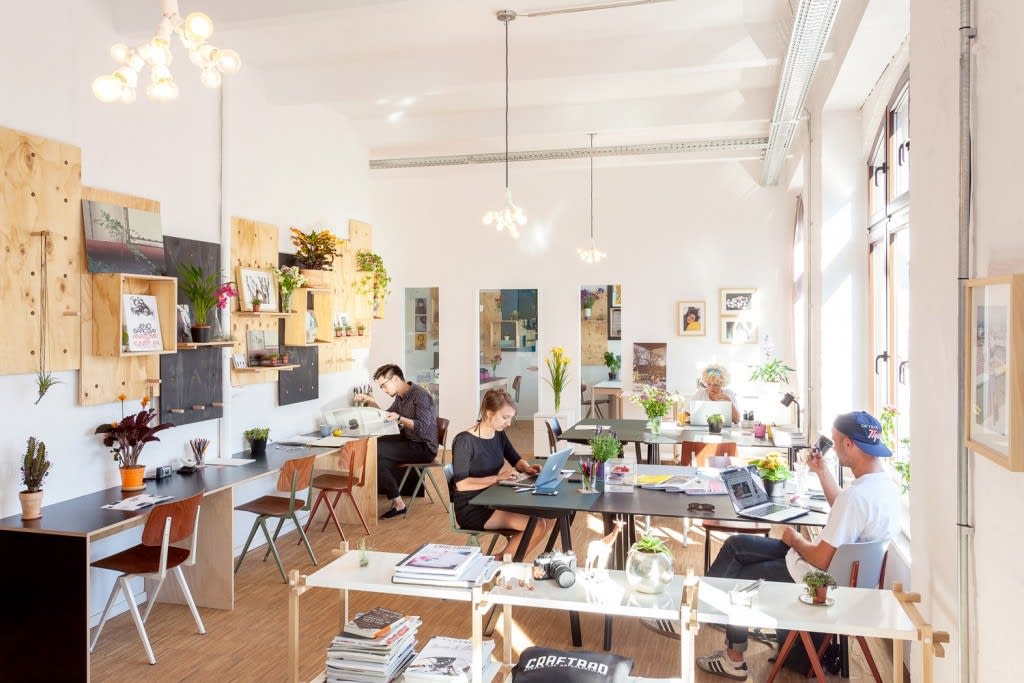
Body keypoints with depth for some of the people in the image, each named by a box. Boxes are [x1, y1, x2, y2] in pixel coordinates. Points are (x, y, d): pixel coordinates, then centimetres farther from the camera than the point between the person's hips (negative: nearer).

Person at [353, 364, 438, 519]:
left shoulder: (420, 395, -16)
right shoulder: (400, 397, 11)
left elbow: (423, 427, -26)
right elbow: (386, 417, 23)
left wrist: (400, 419, -38)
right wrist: (370, 402, 10)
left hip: (424, 448, -9)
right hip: (409, 441, 9)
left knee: (375, 451, -20)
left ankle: (398, 503, -14)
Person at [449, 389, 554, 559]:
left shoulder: (499, 434, 4)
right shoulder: (465, 440, -20)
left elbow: (516, 460, 15)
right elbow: (461, 484, -24)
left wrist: (528, 468, -8)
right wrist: (498, 477, -28)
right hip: (472, 508, -8)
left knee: (547, 519, -6)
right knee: (536, 525, -21)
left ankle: (505, 558, 6)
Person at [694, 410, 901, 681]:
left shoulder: (857, 495, -32)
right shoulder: (884, 482, -1)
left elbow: (821, 560, -28)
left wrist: (795, 540, -9)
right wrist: (822, 472, 13)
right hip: (838, 565, 9)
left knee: (737, 581, 11)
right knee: (735, 545, 12)